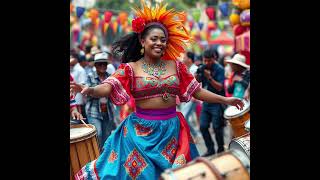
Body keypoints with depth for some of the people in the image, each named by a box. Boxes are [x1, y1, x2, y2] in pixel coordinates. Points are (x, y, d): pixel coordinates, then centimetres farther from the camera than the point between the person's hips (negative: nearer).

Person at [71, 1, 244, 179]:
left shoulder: (176, 66, 4)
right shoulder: (131, 68, -5)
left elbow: (196, 91, 8)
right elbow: (108, 87, -18)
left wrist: (225, 100, 4)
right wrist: (90, 90, -38)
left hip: (172, 129, 3)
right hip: (141, 131, -3)